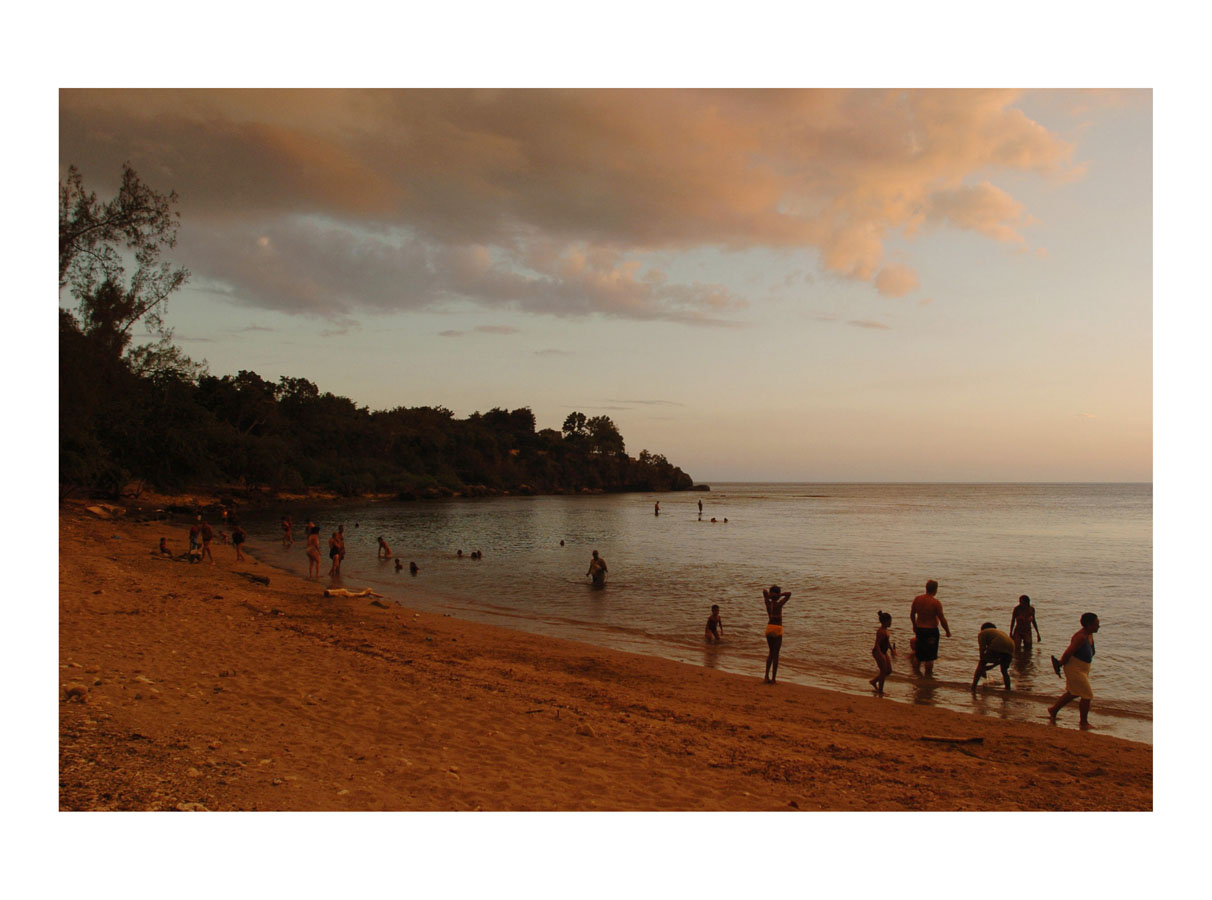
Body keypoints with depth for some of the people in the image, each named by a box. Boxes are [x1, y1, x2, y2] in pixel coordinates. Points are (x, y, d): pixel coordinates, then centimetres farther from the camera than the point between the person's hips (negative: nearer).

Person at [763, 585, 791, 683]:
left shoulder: (768, 603, -2)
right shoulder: (778, 605, -15)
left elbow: (764, 590, 15)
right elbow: (789, 593, -17)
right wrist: (779, 595, -18)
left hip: (769, 628, 5)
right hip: (777, 629, -5)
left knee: (771, 652, 18)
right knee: (775, 654, 2)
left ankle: (767, 676, 10)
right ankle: (773, 679, 4)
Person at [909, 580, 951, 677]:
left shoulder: (917, 599, -3)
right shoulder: (935, 602, -18)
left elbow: (912, 614, 8)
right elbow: (942, 619, -14)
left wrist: (914, 625, 24)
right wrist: (948, 631, -1)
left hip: (919, 628, 5)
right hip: (931, 629, -5)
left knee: (920, 651, 21)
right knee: (930, 654, 8)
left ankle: (916, 668, 30)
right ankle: (928, 673, 15)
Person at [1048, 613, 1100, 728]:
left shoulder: (1090, 635, 6)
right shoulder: (1081, 637, -26)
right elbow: (1068, 652, -26)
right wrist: (1060, 664, -14)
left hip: (1083, 669, 10)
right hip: (1075, 669, -10)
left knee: (1073, 693, 23)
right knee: (1087, 695, -2)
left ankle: (1053, 710, 37)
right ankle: (1084, 722, 12)